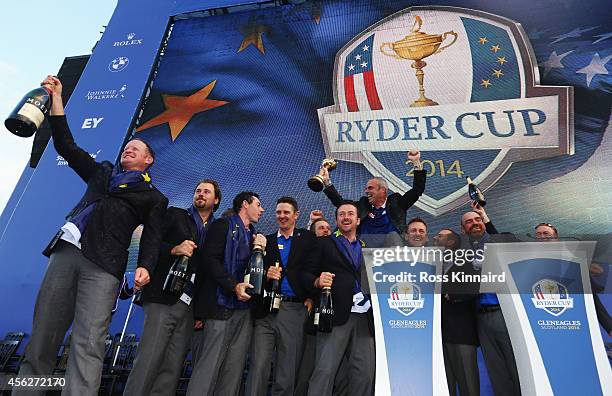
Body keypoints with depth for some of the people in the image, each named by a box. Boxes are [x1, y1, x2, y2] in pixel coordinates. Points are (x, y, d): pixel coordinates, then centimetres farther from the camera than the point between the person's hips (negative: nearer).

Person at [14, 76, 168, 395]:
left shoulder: (154, 198, 14)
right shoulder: (102, 172, 26)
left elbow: (152, 237, 4)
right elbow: (66, 146, 25)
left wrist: (145, 266, -15)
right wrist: (56, 99, 23)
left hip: (103, 266, -4)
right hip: (66, 251, 5)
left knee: (88, 343, -14)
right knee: (42, 337, 4)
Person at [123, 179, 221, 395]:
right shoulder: (175, 215, 10)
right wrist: (174, 249, -15)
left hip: (190, 306, 3)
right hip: (164, 299, -3)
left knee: (173, 368, 4)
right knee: (148, 361, -8)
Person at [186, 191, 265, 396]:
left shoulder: (254, 235, 21)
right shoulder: (223, 225, 1)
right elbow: (210, 259, -10)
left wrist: (260, 249, 1)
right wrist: (234, 286, -18)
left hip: (245, 306, 7)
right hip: (222, 304, -6)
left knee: (235, 366, 6)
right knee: (210, 362, -7)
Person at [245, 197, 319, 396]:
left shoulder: (308, 239, 10)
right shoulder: (265, 241, 15)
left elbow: (312, 269, -1)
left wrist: (310, 296, -11)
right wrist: (266, 275, -10)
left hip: (294, 311, -1)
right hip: (265, 310, 1)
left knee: (287, 373, 6)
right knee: (258, 368, -2)